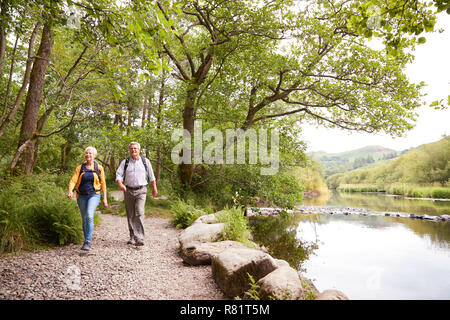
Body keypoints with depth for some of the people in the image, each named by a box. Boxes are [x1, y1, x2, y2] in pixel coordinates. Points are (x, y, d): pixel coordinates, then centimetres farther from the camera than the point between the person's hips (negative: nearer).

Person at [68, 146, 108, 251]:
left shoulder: (99, 168, 1)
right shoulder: (80, 168, 5)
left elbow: (103, 183, 4)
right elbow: (73, 180, -5)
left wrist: (105, 198, 3)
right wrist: (70, 191, -24)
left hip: (93, 195, -3)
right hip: (81, 196, 3)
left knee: (89, 216, -23)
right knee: (84, 219, 11)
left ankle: (87, 242, -18)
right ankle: (87, 241, 27)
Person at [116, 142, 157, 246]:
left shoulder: (145, 161, 7)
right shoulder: (125, 162, 8)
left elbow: (151, 176, 12)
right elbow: (118, 174, -1)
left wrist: (154, 188, 13)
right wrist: (120, 184, -20)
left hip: (141, 191, -2)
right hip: (128, 191, 2)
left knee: (139, 213, -15)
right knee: (130, 215, 7)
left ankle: (139, 239, -17)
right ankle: (132, 237, 21)